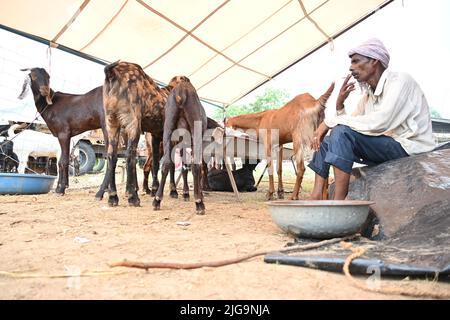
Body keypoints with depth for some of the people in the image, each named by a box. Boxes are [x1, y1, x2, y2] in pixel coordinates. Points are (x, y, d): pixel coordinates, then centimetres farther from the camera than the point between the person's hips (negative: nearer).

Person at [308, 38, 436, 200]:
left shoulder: (400, 81, -12)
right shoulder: (368, 95, 12)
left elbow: (379, 122, -27)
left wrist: (330, 121, -21)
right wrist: (340, 105, -7)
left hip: (411, 149, -8)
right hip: (385, 147, 9)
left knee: (341, 132, -25)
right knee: (326, 141, 5)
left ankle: (338, 204, -24)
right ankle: (316, 197, -5)